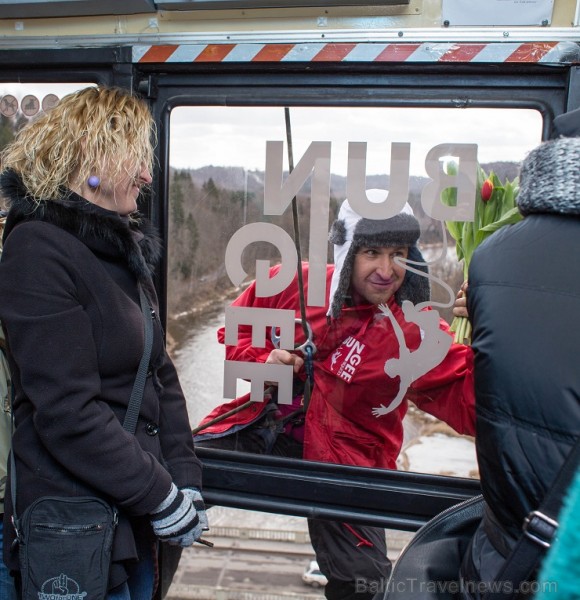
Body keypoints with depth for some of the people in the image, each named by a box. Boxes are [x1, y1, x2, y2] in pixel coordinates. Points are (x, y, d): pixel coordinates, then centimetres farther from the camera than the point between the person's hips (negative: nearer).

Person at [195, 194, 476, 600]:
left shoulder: (419, 334, -11)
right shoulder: (293, 284, -5)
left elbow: (469, 405, -15)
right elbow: (237, 331, 10)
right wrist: (262, 359, -10)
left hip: (343, 459, -2)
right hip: (259, 427, 3)